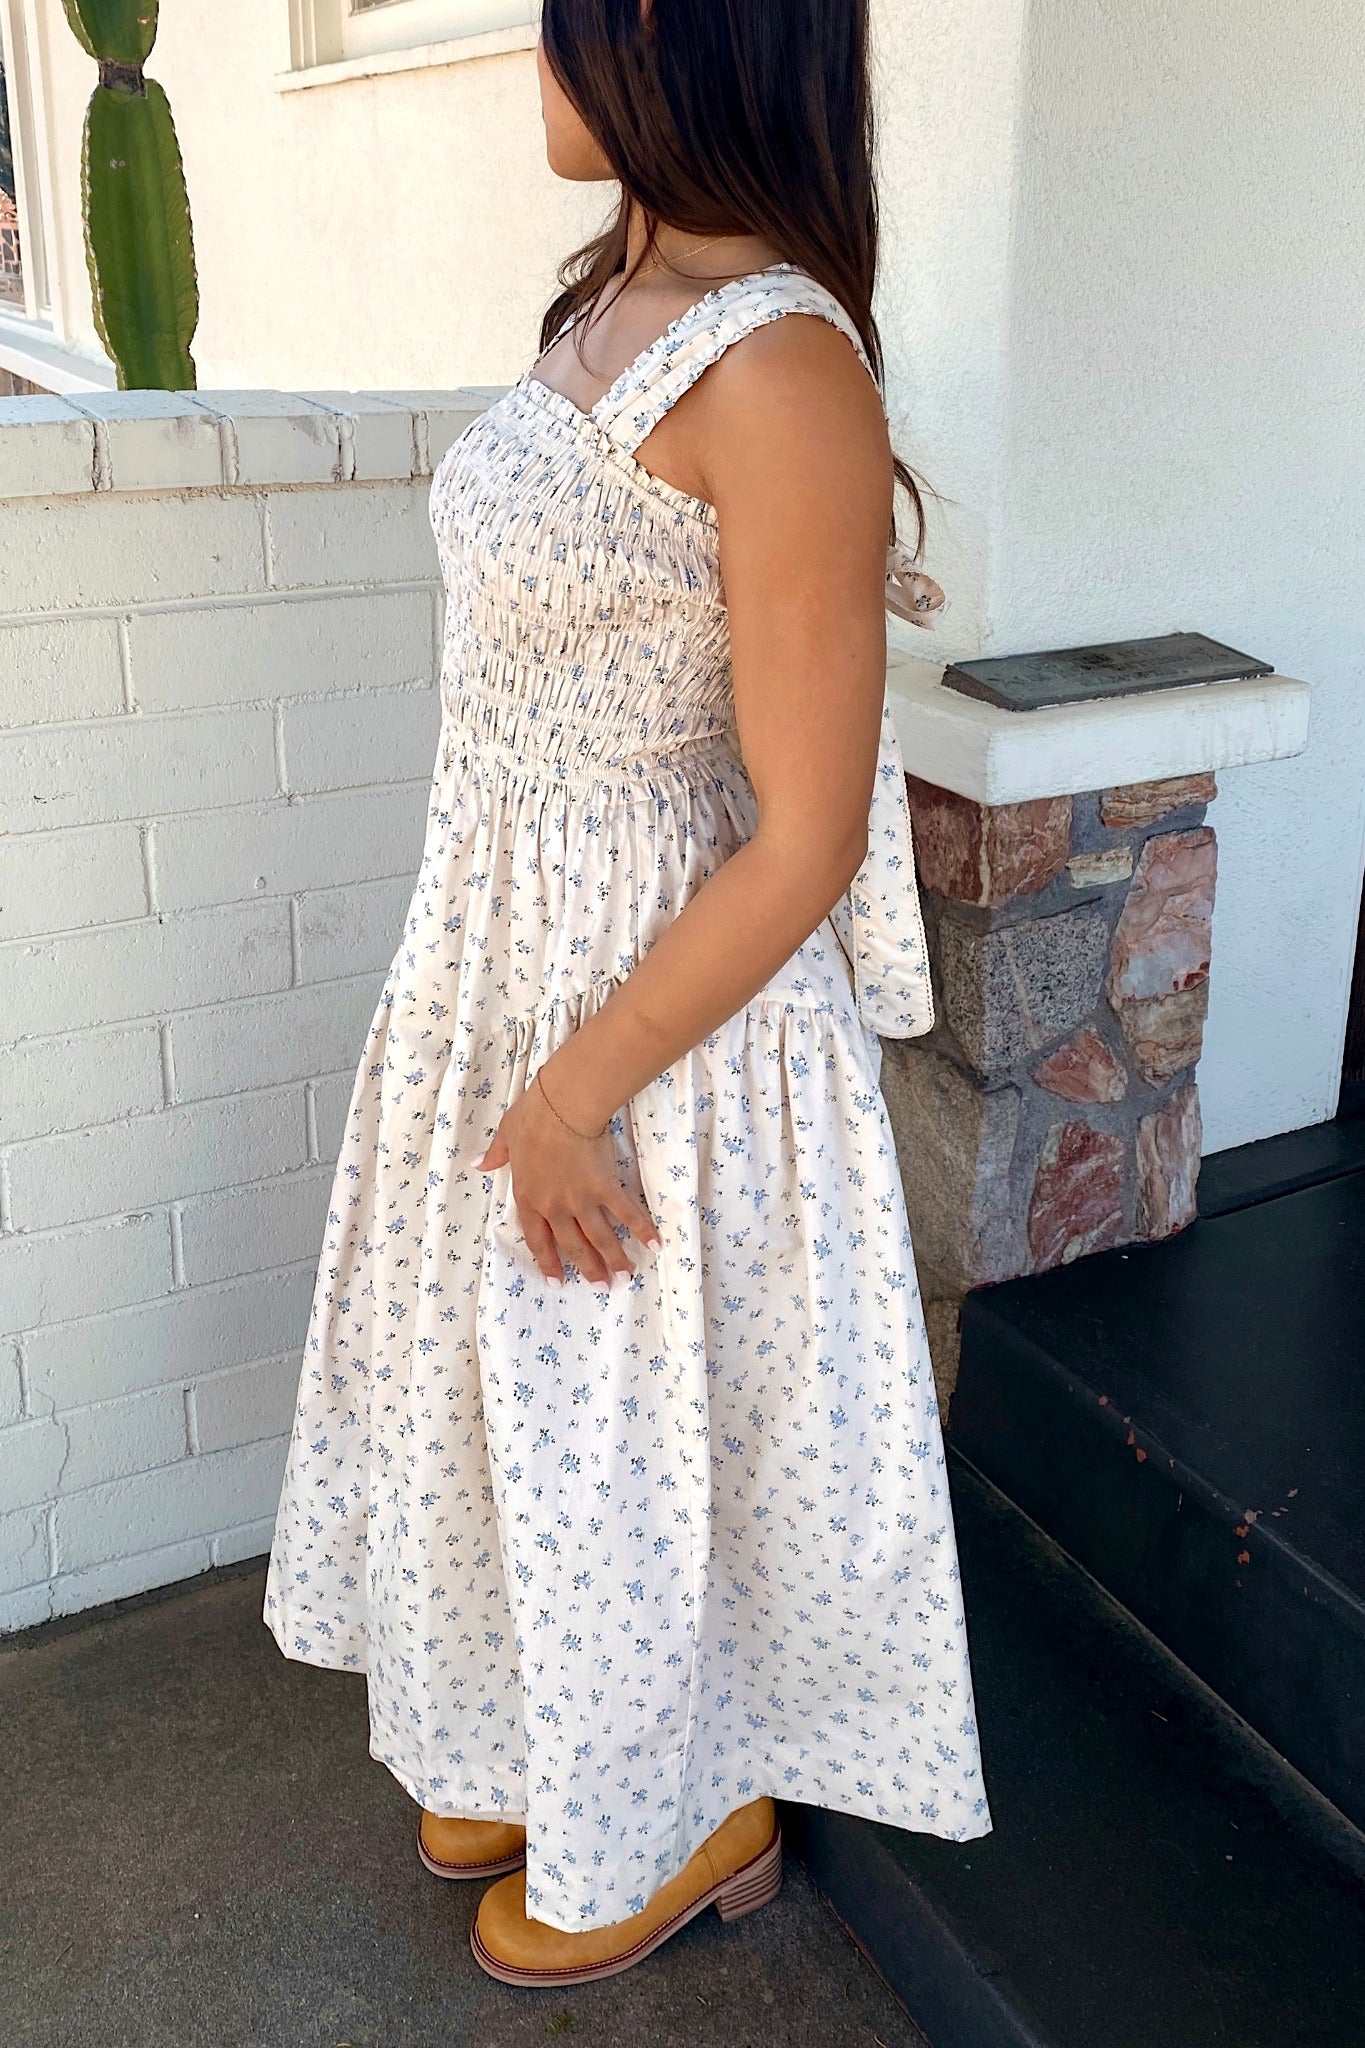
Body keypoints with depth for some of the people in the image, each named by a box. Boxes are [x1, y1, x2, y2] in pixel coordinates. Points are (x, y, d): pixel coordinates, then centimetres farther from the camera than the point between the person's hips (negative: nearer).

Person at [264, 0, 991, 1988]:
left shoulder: (776, 368, -24)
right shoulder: (616, 297, 6)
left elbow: (806, 843, -22)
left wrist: (575, 1092, -17)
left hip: (660, 997, -9)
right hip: (504, 946, 9)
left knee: (634, 1424, 12)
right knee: (513, 1382, 24)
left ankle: (691, 1815, 41)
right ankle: (548, 1749, 50)